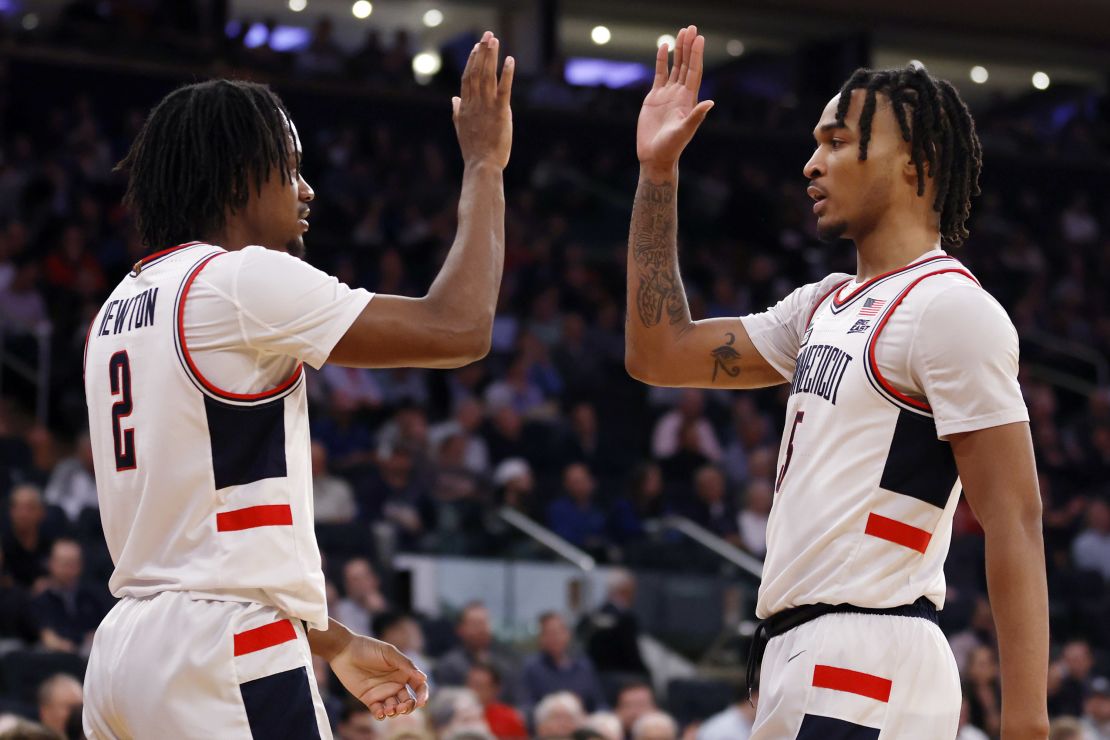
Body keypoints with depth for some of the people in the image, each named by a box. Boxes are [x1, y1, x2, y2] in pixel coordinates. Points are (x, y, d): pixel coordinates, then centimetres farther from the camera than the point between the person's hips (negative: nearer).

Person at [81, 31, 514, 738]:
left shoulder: (118, 310, 18)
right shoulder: (242, 278, -8)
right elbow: (457, 328, -12)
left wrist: (334, 641, 27)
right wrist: (484, 165, 0)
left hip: (125, 649, 9)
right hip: (226, 656, -9)